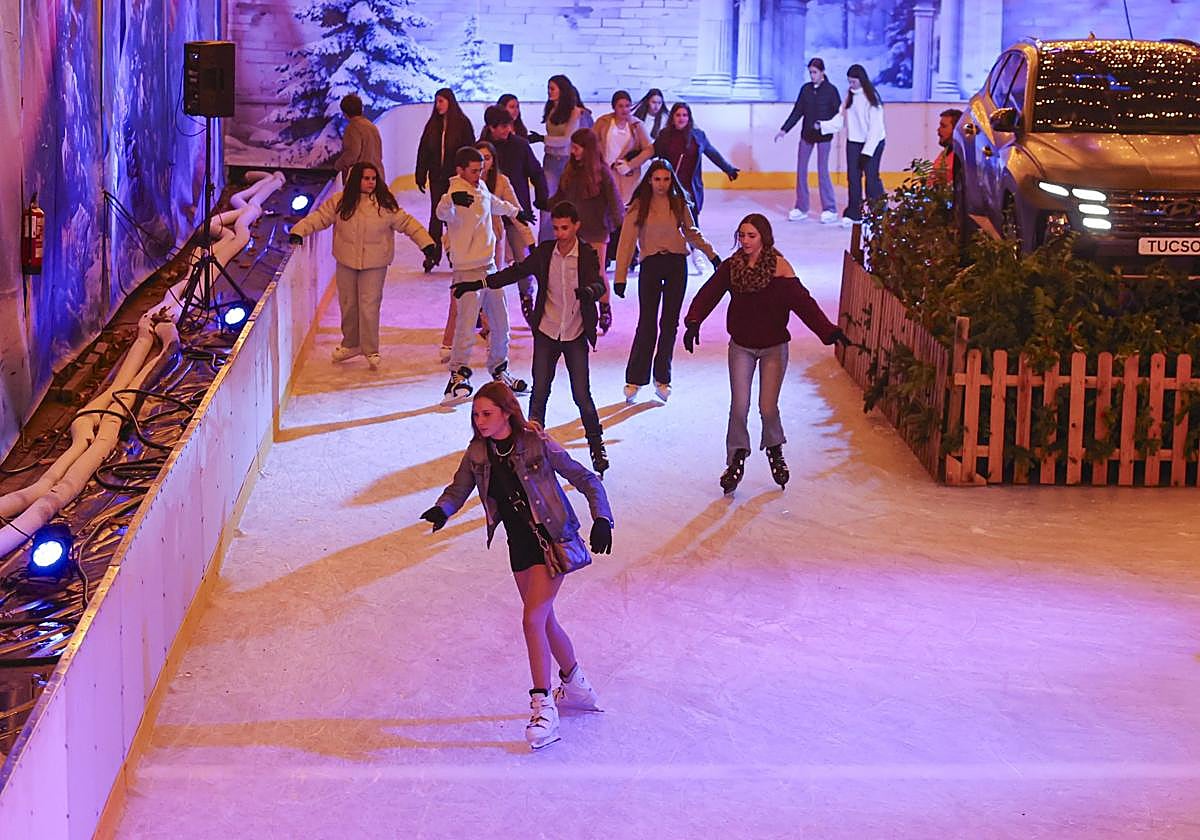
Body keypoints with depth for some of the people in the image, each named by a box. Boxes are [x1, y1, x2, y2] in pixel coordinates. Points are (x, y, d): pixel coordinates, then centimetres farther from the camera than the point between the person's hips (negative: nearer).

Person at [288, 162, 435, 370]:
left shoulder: (385, 204, -6)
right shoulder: (340, 202, -4)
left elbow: (407, 223, -3)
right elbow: (319, 217, -4)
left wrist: (426, 244, -10)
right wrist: (298, 232, -19)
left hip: (374, 264, -3)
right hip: (346, 262, 3)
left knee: (369, 306, -6)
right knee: (348, 304, 13)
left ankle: (371, 351, 5)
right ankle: (351, 344, 32)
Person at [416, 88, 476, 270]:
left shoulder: (462, 124, -4)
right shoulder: (433, 124, 6)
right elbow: (423, 151, 8)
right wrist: (421, 176, 3)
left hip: (456, 177, -3)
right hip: (437, 178, 3)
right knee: (436, 215, 3)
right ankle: (433, 254, 4)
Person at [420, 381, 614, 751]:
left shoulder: (537, 446, -17)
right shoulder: (477, 454, -3)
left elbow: (586, 479, -11)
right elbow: (459, 488, 5)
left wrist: (601, 519, -22)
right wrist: (441, 510, -17)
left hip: (552, 539, -6)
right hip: (519, 544, 6)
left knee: (532, 617, -16)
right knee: (544, 620, 15)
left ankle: (543, 706, -11)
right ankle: (575, 684, 37)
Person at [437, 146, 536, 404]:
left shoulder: (481, 187, 8)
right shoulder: (456, 193, -17)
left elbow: (493, 203, 33)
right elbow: (443, 213, -41)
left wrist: (515, 211, 49)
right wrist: (452, 200, -63)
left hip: (490, 267, 8)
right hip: (467, 271, -8)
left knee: (500, 324, 16)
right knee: (466, 327, -15)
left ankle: (499, 372, 32)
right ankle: (458, 378, -9)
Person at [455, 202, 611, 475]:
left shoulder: (588, 255, -10)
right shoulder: (544, 252, -2)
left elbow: (599, 285, -23)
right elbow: (516, 272, 6)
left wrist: (589, 291, -47)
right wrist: (479, 284, 2)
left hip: (576, 336, -2)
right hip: (547, 333, 2)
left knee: (582, 395, -3)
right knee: (539, 393, 4)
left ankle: (597, 446, 12)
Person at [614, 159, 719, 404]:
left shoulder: (679, 203, 3)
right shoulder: (638, 206, -5)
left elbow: (691, 233, 19)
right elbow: (627, 241, -8)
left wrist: (711, 254, 19)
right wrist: (620, 277, -12)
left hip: (676, 264, 3)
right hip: (650, 264, -2)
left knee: (669, 323, 5)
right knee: (647, 324, -5)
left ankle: (662, 379, 15)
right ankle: (634, 380, 4)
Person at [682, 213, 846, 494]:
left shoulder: (779, 267, -14)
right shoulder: (732, 266, -5)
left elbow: (803, 302, -21)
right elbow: (708, 294, -8)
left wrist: (829, 332, -30)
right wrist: (693, 323, -23)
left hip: (773, 347, -2)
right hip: (741, 346, 2)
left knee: (768, 408, -2)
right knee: (739, 407, -1)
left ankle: (774, 450, 28)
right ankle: (737, 459, 18)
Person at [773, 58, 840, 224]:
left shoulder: (831, 90, -7)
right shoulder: (806, 89, 6)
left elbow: (838, 114, -8)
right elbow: (797, 112, 9)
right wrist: (784, 130, 3)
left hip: (823, 136, -5)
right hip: (806, 134, 5)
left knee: (822, 171, -6)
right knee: (801, 170, 4)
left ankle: (830, 210, 1)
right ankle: (801, 209, 12)